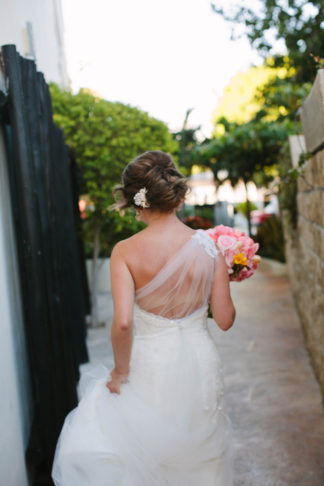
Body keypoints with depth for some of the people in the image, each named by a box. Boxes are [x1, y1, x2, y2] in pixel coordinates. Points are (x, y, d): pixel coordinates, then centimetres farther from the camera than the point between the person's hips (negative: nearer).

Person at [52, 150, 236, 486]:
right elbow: (225, 320, -6)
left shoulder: (125, 252, -15)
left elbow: (123, 323, -23)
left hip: (150, 367, -2)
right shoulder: (208, 247, -10)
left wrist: (121, 371, -6)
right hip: (200, 365, 2)